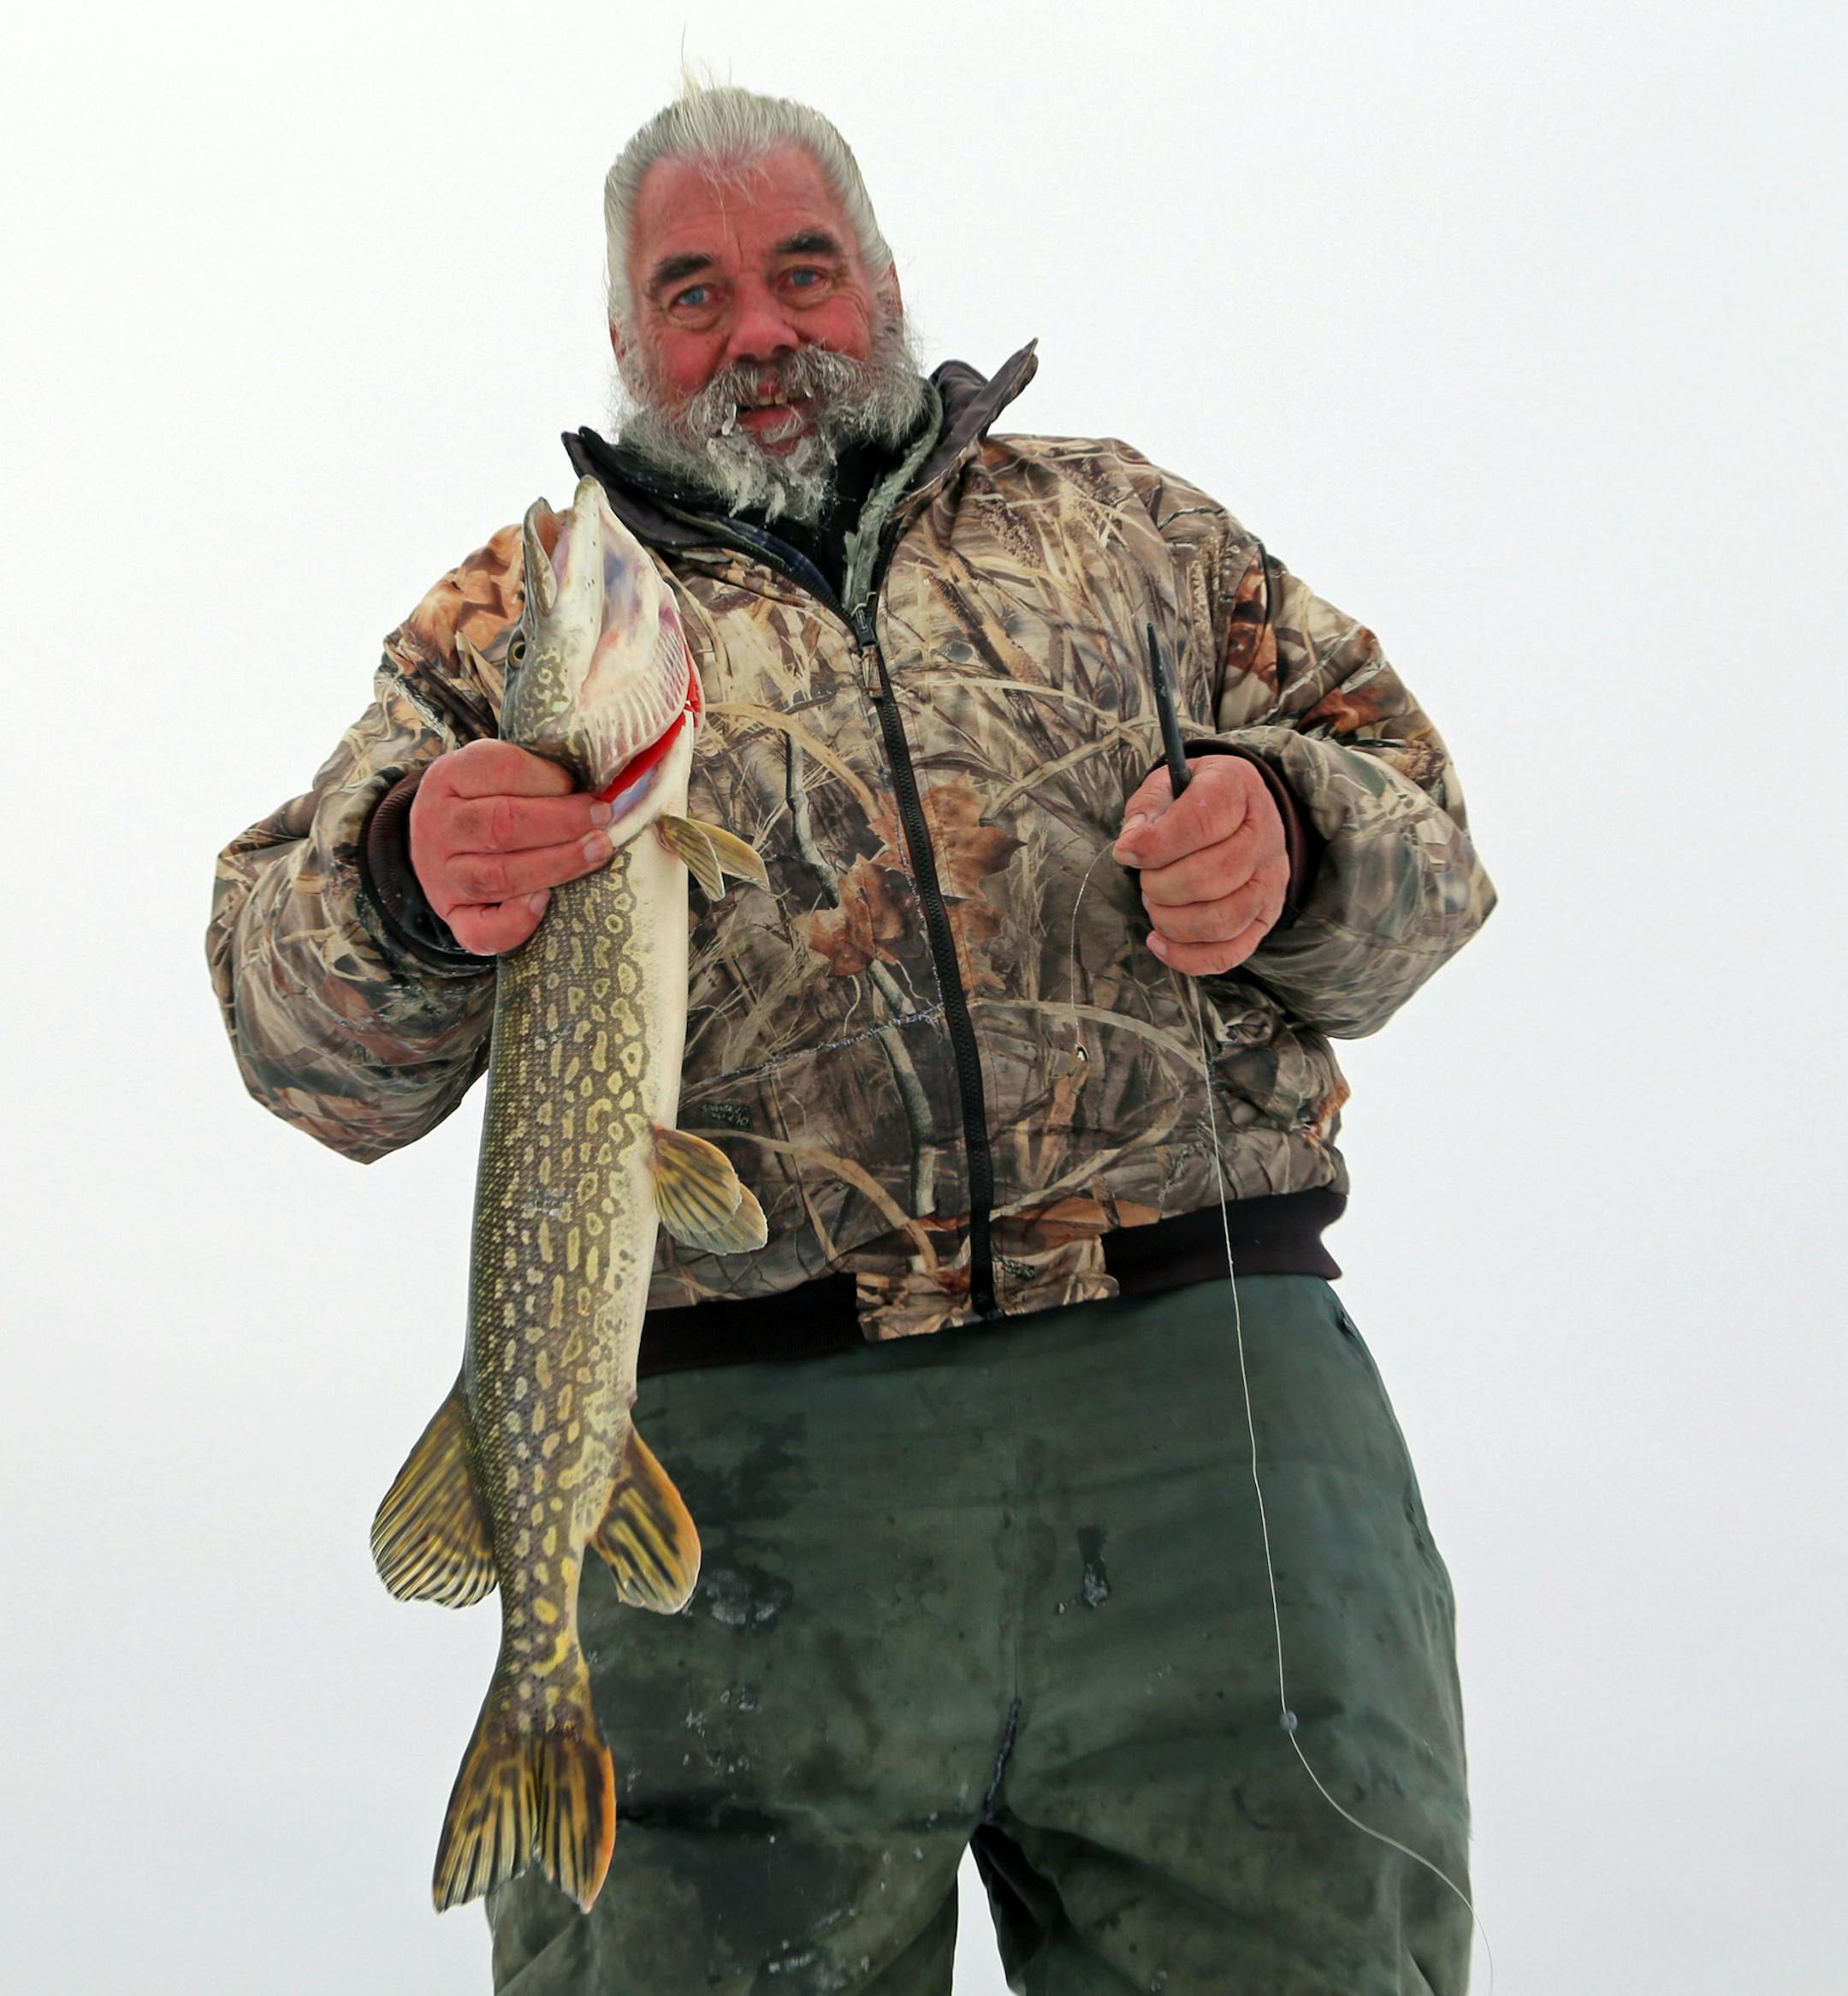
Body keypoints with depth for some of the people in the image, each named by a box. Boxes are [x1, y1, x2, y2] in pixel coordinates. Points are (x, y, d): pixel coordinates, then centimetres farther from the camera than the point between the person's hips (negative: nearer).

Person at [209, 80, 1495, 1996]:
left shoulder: (1115, 516, 22)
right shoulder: (512, 617, 19)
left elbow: (1410, 800, 19)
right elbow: (313, 1045, 11)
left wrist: (1293, 844, -5)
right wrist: (403, 887, -13)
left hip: (1200, 1394, 1)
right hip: (734, 1457, 0)